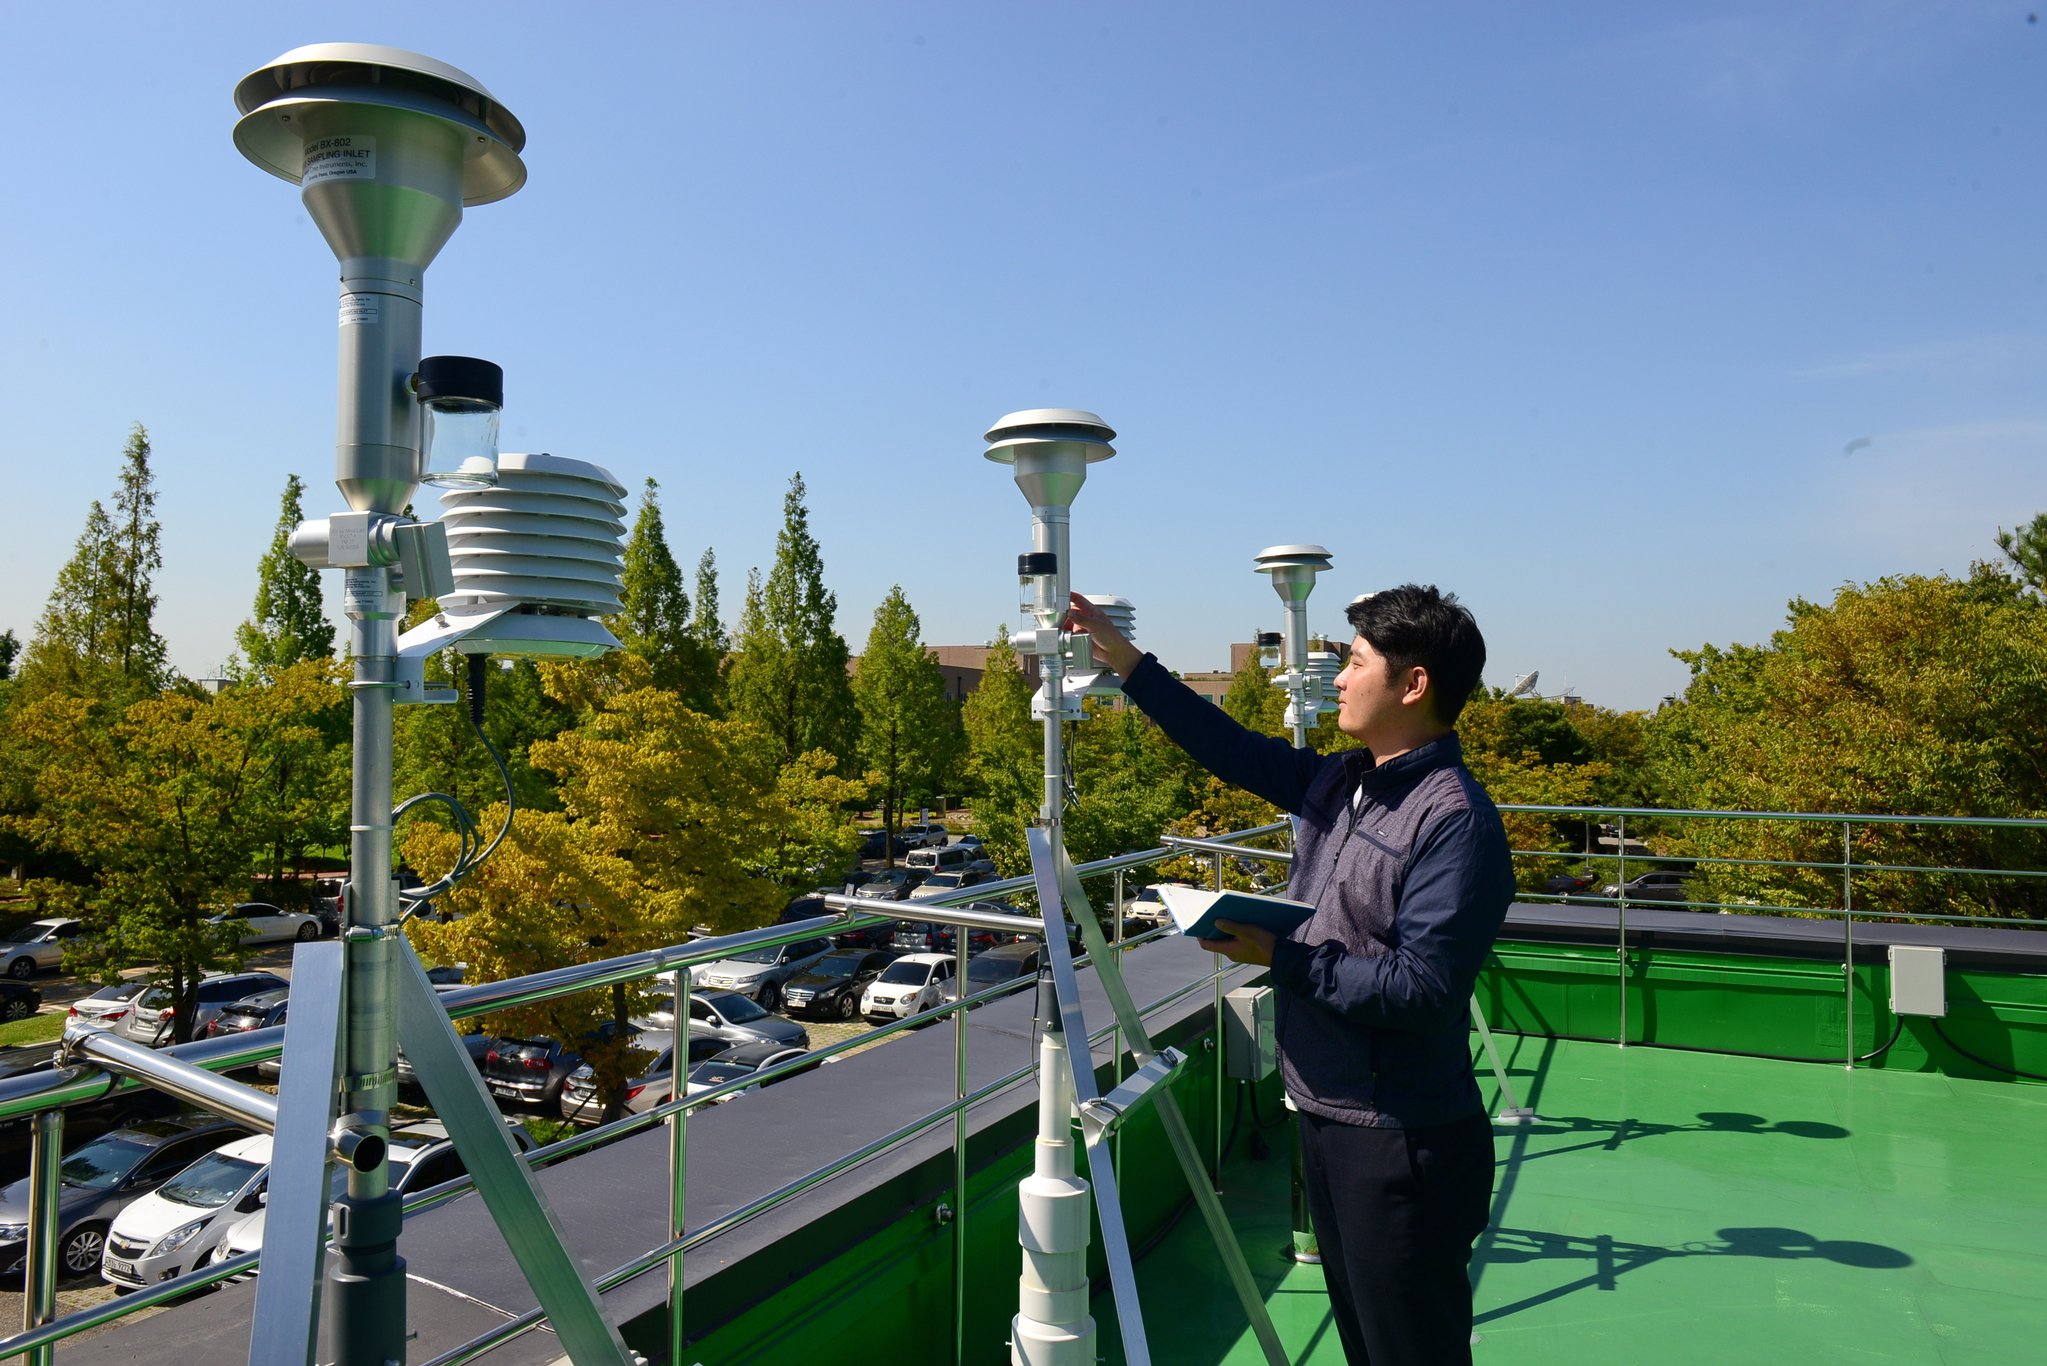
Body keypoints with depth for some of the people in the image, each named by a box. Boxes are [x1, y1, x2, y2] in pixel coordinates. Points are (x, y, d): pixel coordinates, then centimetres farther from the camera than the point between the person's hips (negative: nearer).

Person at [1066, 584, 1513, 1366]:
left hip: (1404, 1145, -8)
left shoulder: (1456, 822, -20)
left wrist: (1282, 958, -20)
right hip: (1324, 1119, 8)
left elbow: (1420, 988, -25)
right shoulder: (1337, 782, 5)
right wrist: (1124, 661, 6)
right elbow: (1232, 748, 9)